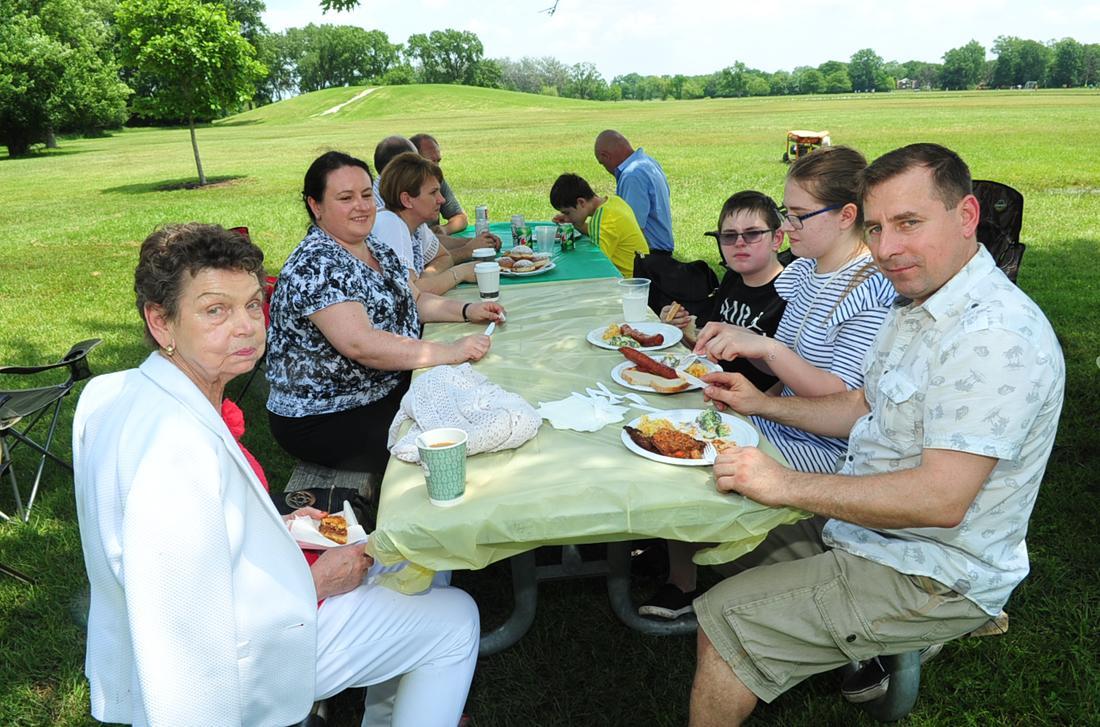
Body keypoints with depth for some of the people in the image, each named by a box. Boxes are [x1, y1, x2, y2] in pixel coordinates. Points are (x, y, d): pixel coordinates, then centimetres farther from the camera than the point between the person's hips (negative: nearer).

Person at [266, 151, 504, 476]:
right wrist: (450, 352, -31)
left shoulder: (374, 247, 8)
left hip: (389, 387, 9)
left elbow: (414, 299, 19)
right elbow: (360, 344, -32)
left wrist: (466, 310, 1)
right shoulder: (315, 266, -21)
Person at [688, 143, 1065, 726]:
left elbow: (942, 498, -32)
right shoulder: (917, 302, 7)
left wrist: (788, 486, -28)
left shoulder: (995, 338, -27)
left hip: (933, 578, -10)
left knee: (723, 624, -11)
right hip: (871, 531, 10)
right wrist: (761, 404, 6)